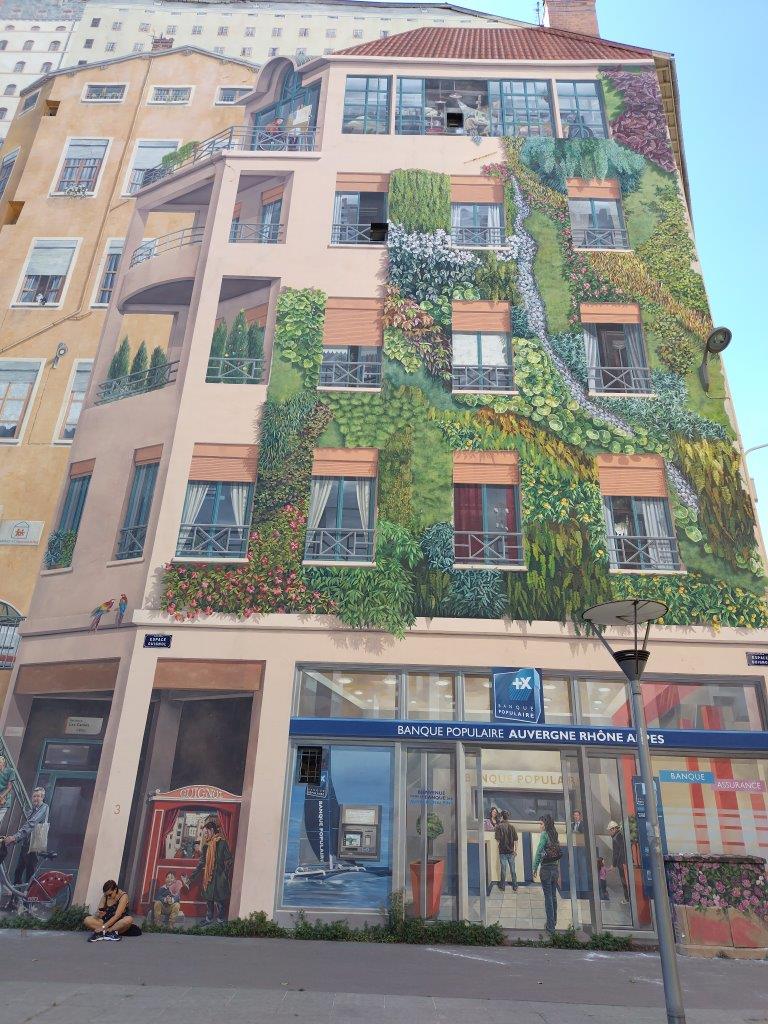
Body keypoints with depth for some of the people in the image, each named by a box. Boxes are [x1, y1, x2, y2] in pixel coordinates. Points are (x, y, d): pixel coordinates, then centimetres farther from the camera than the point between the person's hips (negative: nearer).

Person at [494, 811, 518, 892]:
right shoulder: (512, 826, -2)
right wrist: (515, 850, 10)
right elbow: (515, 840, 0)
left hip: (502, 851, -2)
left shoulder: (499, 826, -11)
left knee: (503, 869, 7)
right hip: (511, 851, 2)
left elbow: (498, 839, -14)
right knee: (512, 869, 10)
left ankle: (503, 886, 17)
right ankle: (515, 887, 17)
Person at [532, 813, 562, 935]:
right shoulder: (555, 835, 7)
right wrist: (558, 873, 20)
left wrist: (535, 868, -9)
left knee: (548, 897, -1)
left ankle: (550, 926, 2)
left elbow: (539, 852, -16)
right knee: (553, 896, 18)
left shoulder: (545, 834, -14)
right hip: (555, 868, 7)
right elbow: (559, 854, 13)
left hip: (546, 869, -7)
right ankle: (554, 922, 31)